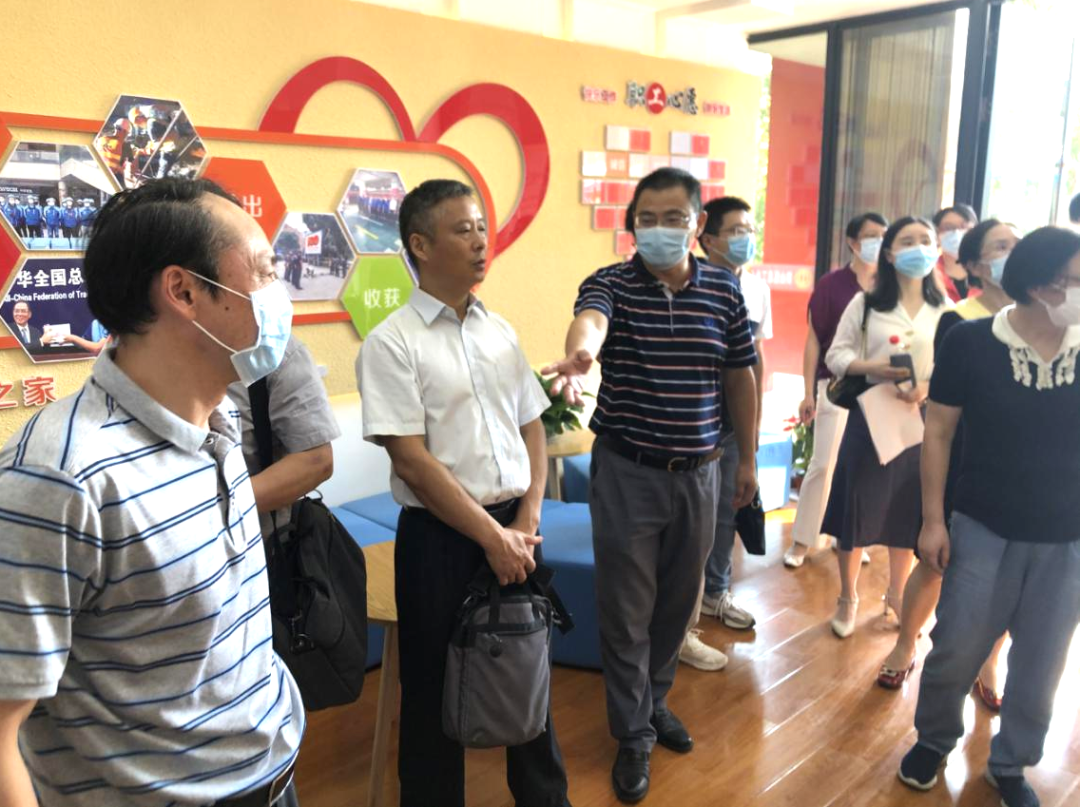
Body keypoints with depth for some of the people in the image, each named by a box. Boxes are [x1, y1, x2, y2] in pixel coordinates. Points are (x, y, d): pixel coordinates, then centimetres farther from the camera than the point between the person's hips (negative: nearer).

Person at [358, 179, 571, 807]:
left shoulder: (500, 331, 8)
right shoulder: (392, 343, -9)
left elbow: (533, 427, 9)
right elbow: (411, 458, -14)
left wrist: (526, 522, -2)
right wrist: (490, 536, -14)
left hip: (516, 528, 6)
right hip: (440, 538, -5)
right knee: (437, 687, 11)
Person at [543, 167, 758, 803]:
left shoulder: (725, 290, 2)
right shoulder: (611, 283, -8)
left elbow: (741, 376, 10)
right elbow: (590, 318, -32)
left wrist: (748, 457, 12)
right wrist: (581, 351, -56)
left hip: (699, 472, 3)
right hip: (627, 472, -3)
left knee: (678, 599, 18)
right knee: (627, 609, 6)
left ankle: (654, 700, 42)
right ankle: (634, 733, 26)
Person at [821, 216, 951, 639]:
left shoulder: (945, 310, 3)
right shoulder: (865, 303, 1)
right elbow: (835, 355, -1)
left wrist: (929, 387, -19)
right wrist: (872, 368, -19)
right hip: (869, 417, -1)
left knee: (908, 513, 10)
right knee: (856, 509, 3)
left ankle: (896, 596, 31)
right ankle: (848, 599, 22)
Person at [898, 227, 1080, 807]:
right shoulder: (971, 342, -11)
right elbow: (938, 432, -4)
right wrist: (933, 520, -5)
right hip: (983, 529, -2)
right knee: (955, 650, 7)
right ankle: (933, 739, 35)